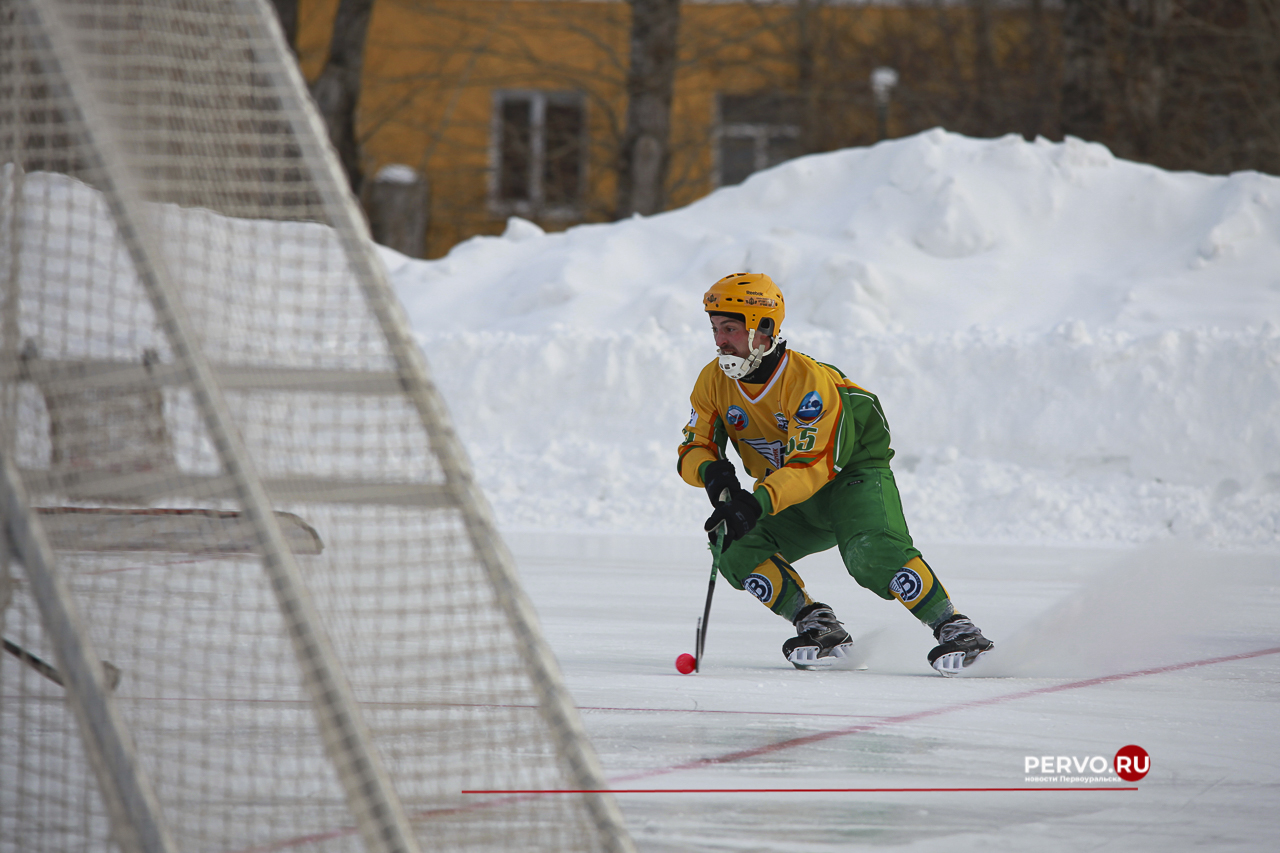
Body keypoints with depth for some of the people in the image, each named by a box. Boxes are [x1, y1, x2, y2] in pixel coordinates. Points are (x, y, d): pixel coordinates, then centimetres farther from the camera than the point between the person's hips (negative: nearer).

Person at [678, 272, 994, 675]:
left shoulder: (808, 379, -26)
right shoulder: (714, 382, -7)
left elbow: (811, 466, -33)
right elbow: (693, 450, -4)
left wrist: (759, 502, -48)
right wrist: (711, 471, -29)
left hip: (853, 474, -6)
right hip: (794, 502, 6)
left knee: (874, 554, -33)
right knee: (737, 553, -19)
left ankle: (954, 629, -25)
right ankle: (819, 628, -14)